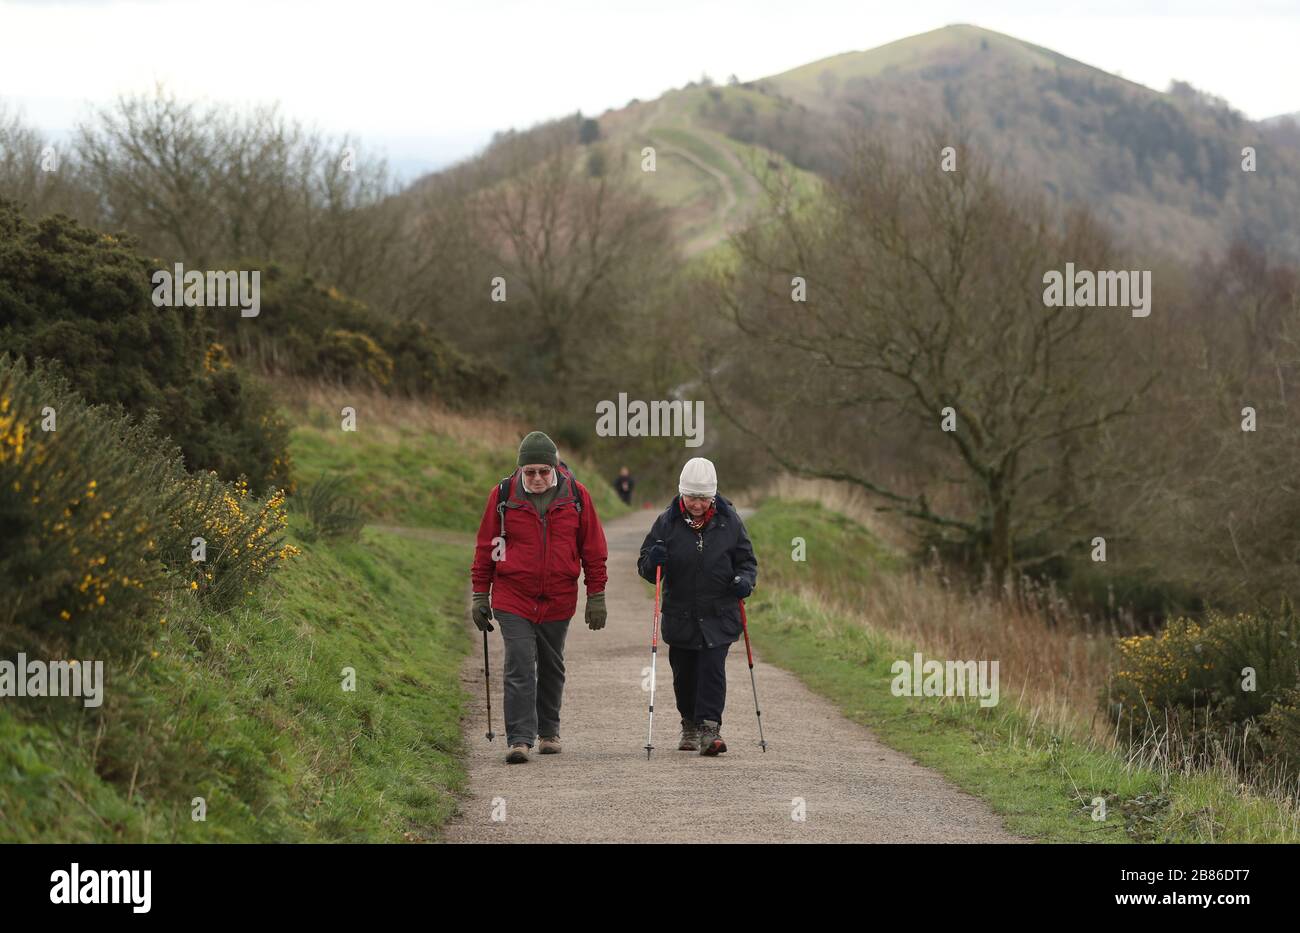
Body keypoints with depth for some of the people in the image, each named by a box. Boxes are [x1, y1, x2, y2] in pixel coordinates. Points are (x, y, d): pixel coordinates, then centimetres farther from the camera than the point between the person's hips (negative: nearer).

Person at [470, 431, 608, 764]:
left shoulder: (576, 495, -2)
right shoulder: (503, 495, -4)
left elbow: (593, 549, 5)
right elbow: (486, 547, 4)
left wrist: (596, 596, 3)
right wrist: (480, 595, 4)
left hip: (558, 599, 2)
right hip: (513, 599, -2)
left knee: (551, 668, 15)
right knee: (519, 667, -11)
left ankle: (549, 731, 30)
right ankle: (520, 739, -12)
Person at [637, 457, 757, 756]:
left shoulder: (729, 521, -1)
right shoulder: (667, 522, -2)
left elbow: (746, 560, 9)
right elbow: (644, 566, 4)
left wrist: (745, 580, -13)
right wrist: (652, 561, -20)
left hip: (719, 615, -1)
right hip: (680, 615, 1)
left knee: (712, 669, -13)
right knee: (684, 673, 12)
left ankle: (709, 728, -14)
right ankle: (690, 724, 33)